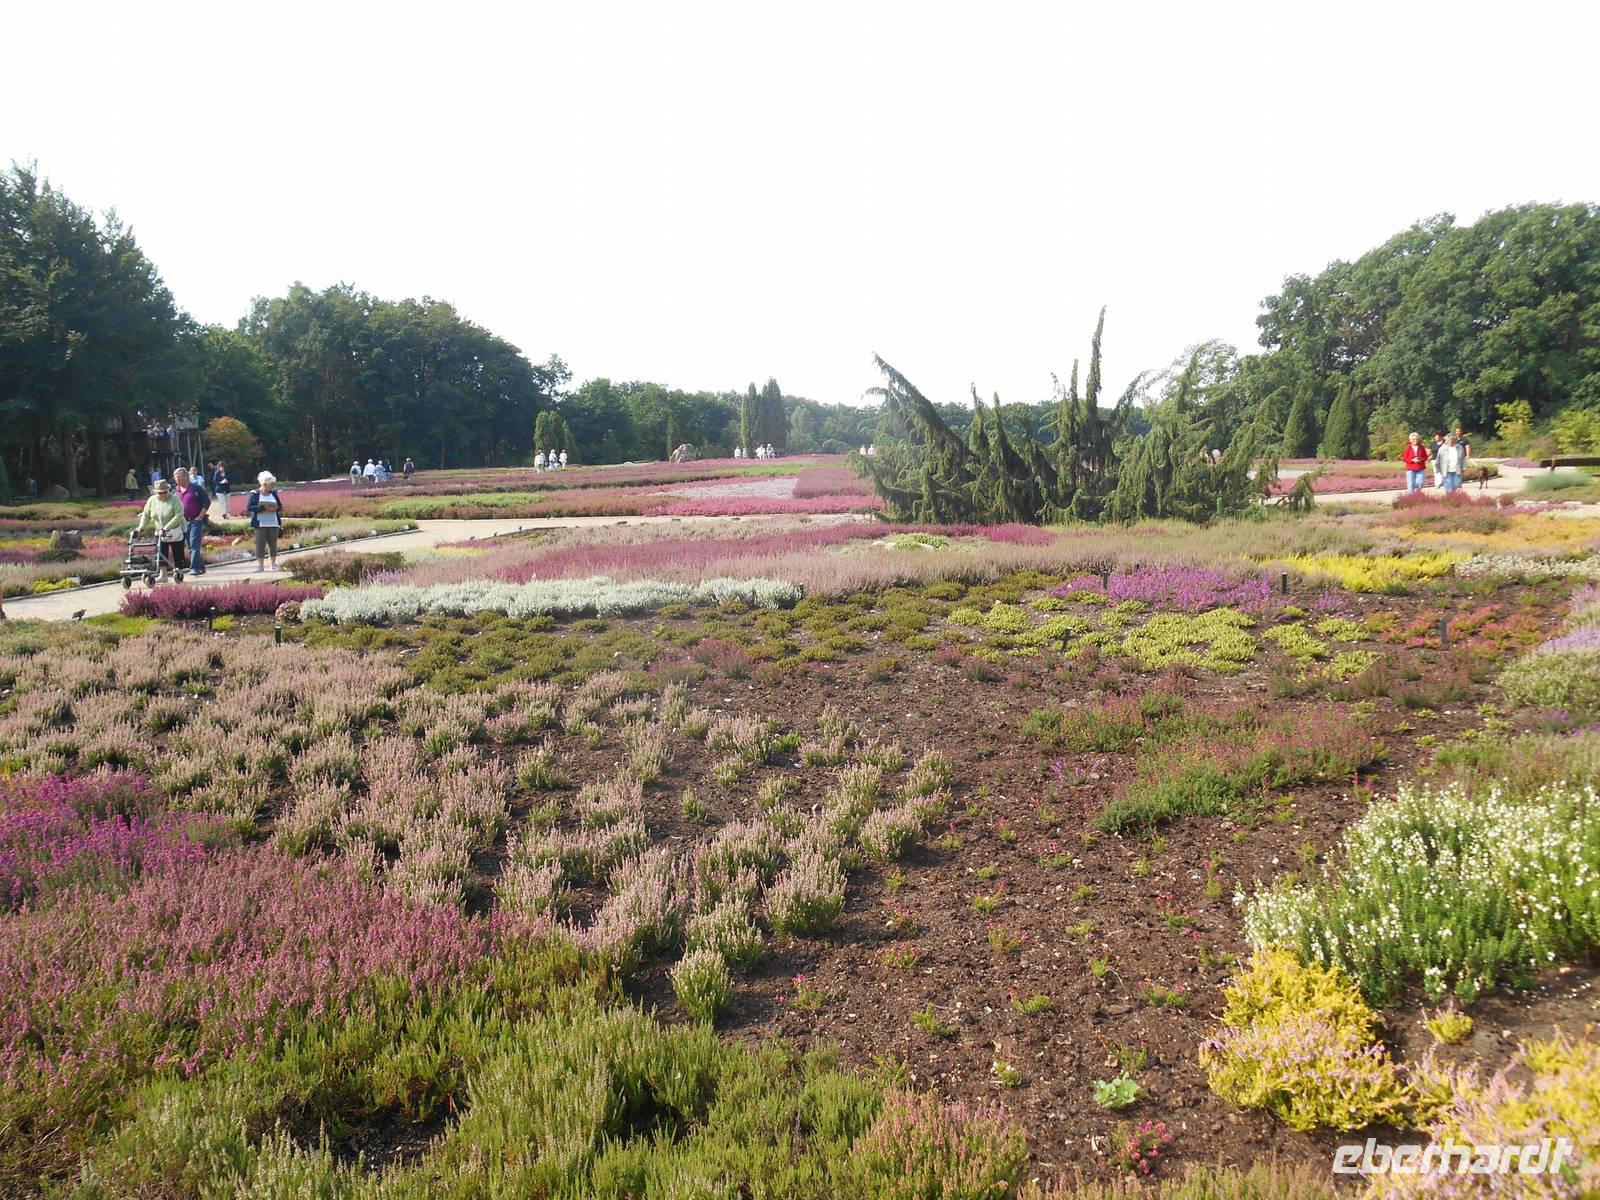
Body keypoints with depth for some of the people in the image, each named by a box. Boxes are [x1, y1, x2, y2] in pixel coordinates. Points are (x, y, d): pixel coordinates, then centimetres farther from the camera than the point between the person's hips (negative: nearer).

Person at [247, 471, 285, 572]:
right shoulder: (255, 494, -4)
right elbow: (249, 507, -12)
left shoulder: (274, 493, 9)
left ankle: (274, 564, 12)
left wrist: (276, 508, -11)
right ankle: (260, 565, 1)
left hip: (273, 523, 4)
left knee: (273, 543, 5)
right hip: (260, 524, -4)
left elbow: (280, 506, 13)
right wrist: (263, 508, -21)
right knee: (260, 544, -3)